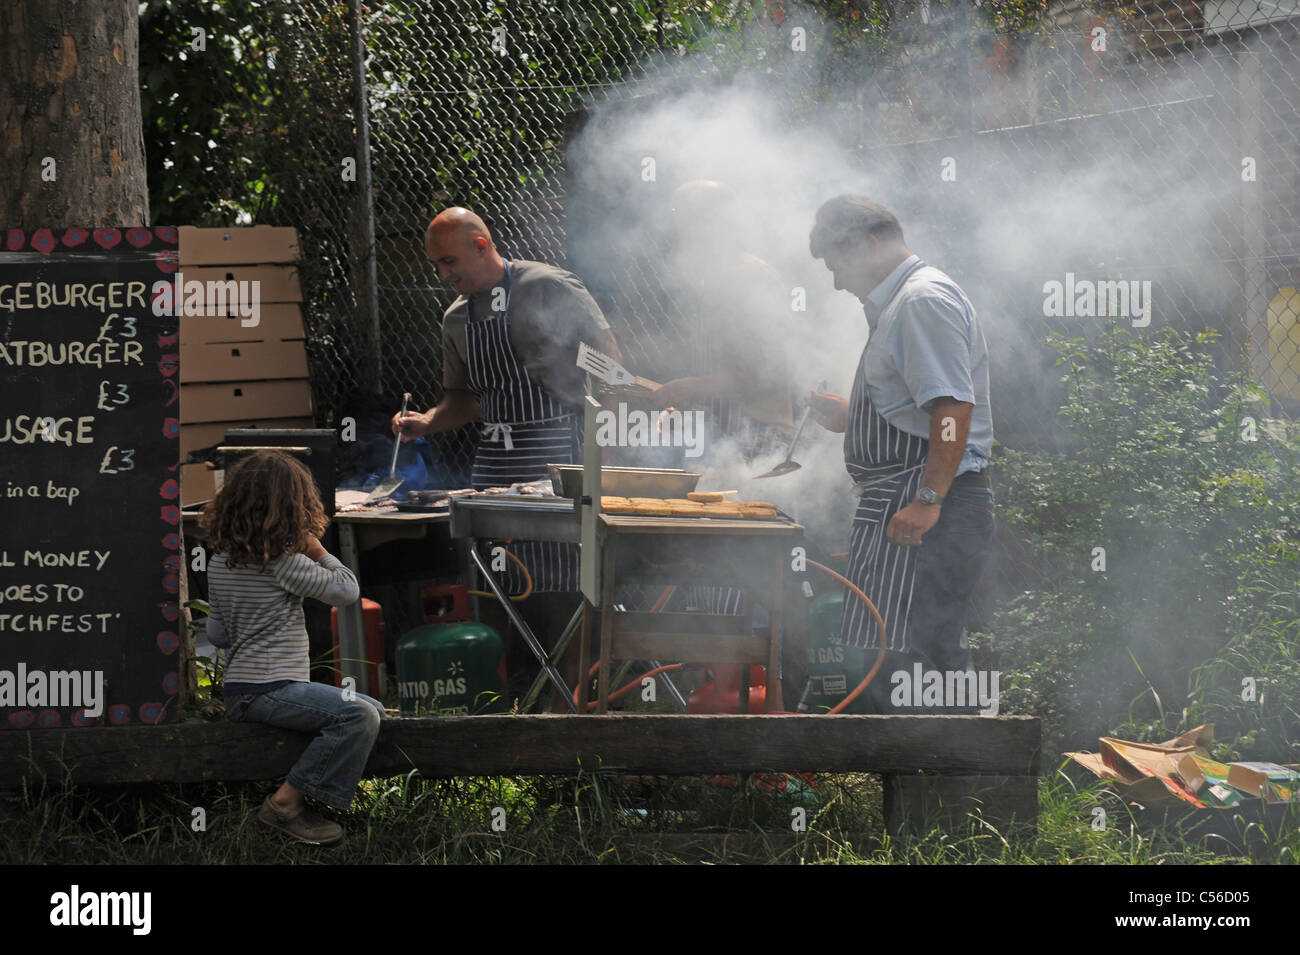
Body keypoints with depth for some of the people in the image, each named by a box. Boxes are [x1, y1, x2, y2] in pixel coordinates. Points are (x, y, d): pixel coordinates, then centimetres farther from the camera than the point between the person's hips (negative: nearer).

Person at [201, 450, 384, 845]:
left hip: (239, 691, 10)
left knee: (372, 709, 13)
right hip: (270, 690, -10)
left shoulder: (220, 560, 12)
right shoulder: (281, 560, -13)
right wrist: (317, 549, 0)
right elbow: (347, 589, -11)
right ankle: (287, 803, -20)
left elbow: (216, 634, 17)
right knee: (360, 716, -26)